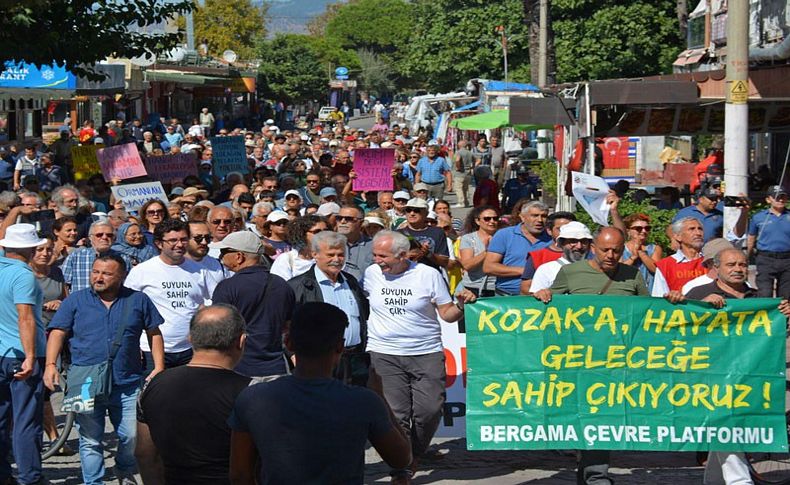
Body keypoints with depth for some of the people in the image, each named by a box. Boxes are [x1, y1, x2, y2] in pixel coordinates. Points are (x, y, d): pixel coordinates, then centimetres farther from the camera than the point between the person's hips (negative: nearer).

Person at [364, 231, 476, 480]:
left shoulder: (428, 275, 0)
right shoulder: (372, 273, 5)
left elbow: (447, 314, 4)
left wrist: (461, 305, -15)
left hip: (427, 354, -1)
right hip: (384, 354, 1)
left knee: (430, 409, -8)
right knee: (395, 413, -8)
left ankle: (415, 454, 18)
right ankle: (401, 468, 3)